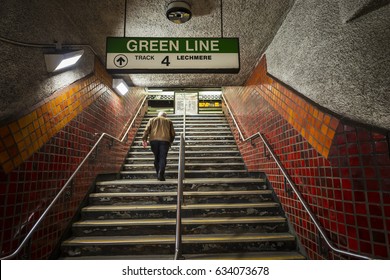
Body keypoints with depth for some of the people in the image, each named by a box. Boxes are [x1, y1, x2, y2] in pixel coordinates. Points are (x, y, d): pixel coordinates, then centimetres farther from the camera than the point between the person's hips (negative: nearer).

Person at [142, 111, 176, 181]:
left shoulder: (152, 120, 22)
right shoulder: (169, 121, 22)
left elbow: (147, 129, 7)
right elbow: (173, 133, 17)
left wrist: (144, 139, 1)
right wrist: (170, 142, 29)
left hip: (154, 140, 1)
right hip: (165, 140, -1)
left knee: (156, 158, 11)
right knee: (163, 158, -3)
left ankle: (158, 175, 13)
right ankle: (161, 174, -18)